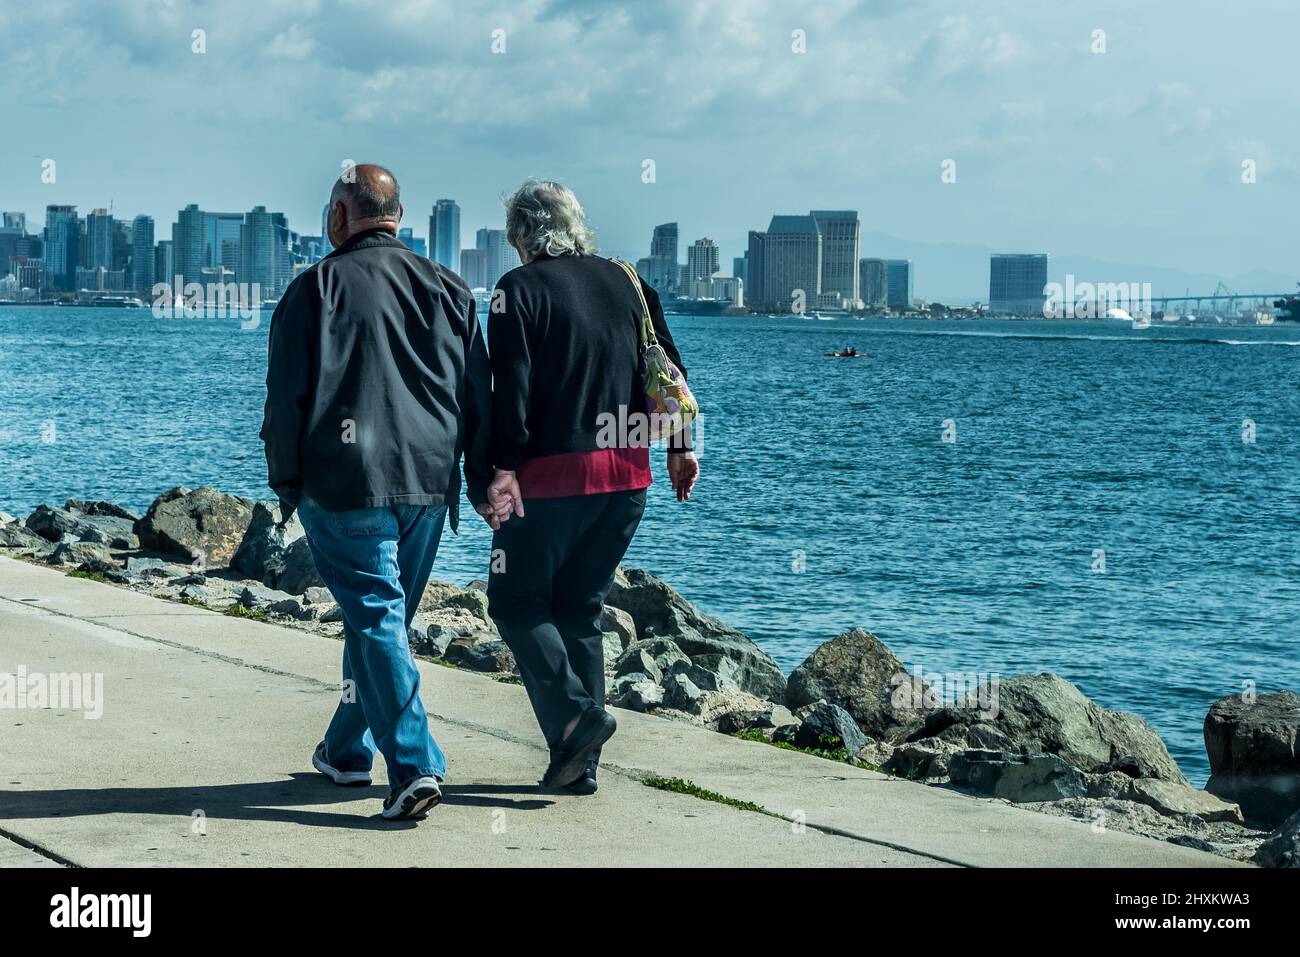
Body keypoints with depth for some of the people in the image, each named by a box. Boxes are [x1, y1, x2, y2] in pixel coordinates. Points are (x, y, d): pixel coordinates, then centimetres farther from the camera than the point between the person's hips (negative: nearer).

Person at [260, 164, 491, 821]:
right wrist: (481, 482, 14)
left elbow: (288, 396, -6)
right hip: (428, 484, 5)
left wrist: (286, 482, 2)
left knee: (375, 616, -6)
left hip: (345, 484, -5)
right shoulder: (446, 290, 11)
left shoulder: (317, 288, -4)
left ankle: (415, 766, -17)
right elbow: (479, 396, 11)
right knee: (383, 615, 16)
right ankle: (347, 752, 28)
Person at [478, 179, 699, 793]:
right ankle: (581, 765, 11)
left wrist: (504, 468, -13)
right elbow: (668, 367, 13)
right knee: (580, 609, 13)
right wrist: (680, 447, 18)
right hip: (627, 474, 6)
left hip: (552, 475, -6)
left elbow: (511, 385, -13)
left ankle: (575, 716, -12)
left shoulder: (521, 288, -4)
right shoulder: (625, 282, 12)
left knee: (516, 601, 6)